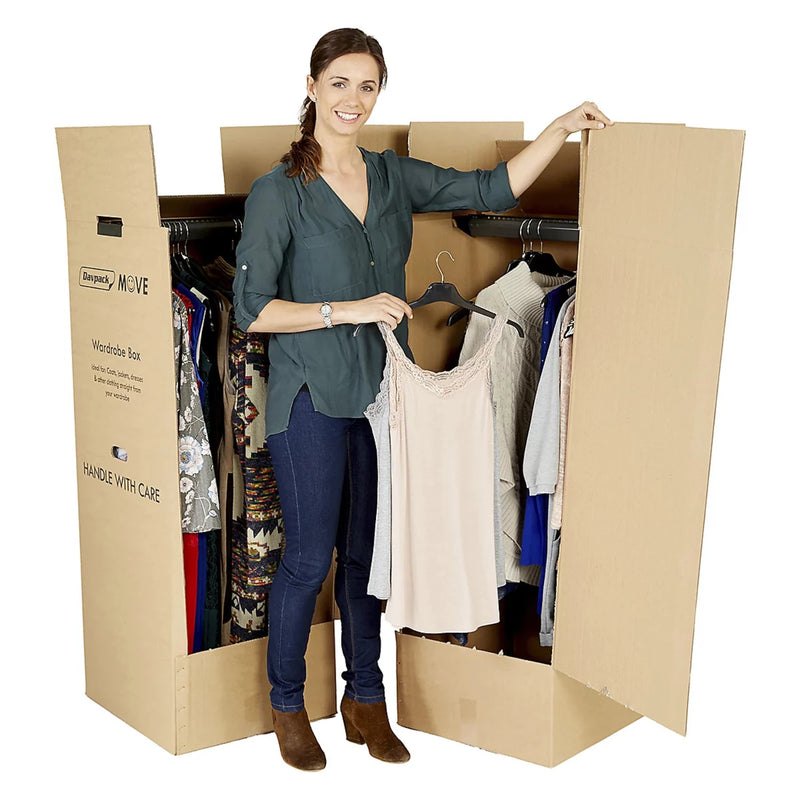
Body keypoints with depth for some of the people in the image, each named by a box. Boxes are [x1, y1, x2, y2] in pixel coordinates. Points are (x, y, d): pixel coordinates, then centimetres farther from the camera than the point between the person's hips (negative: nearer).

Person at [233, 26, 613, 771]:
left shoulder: (395, 177, 7)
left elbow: (494, 189, 6)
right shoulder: (278, 191, -8)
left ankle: (365, 699, 29)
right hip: (313, 399, -5)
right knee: (309, 557, 3)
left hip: (383, 391, 5)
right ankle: (287, 703, 24)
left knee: (368, 553, 13)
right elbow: (251, 308, -12)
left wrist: (561, 127, -3)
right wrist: (348, 310, -18)